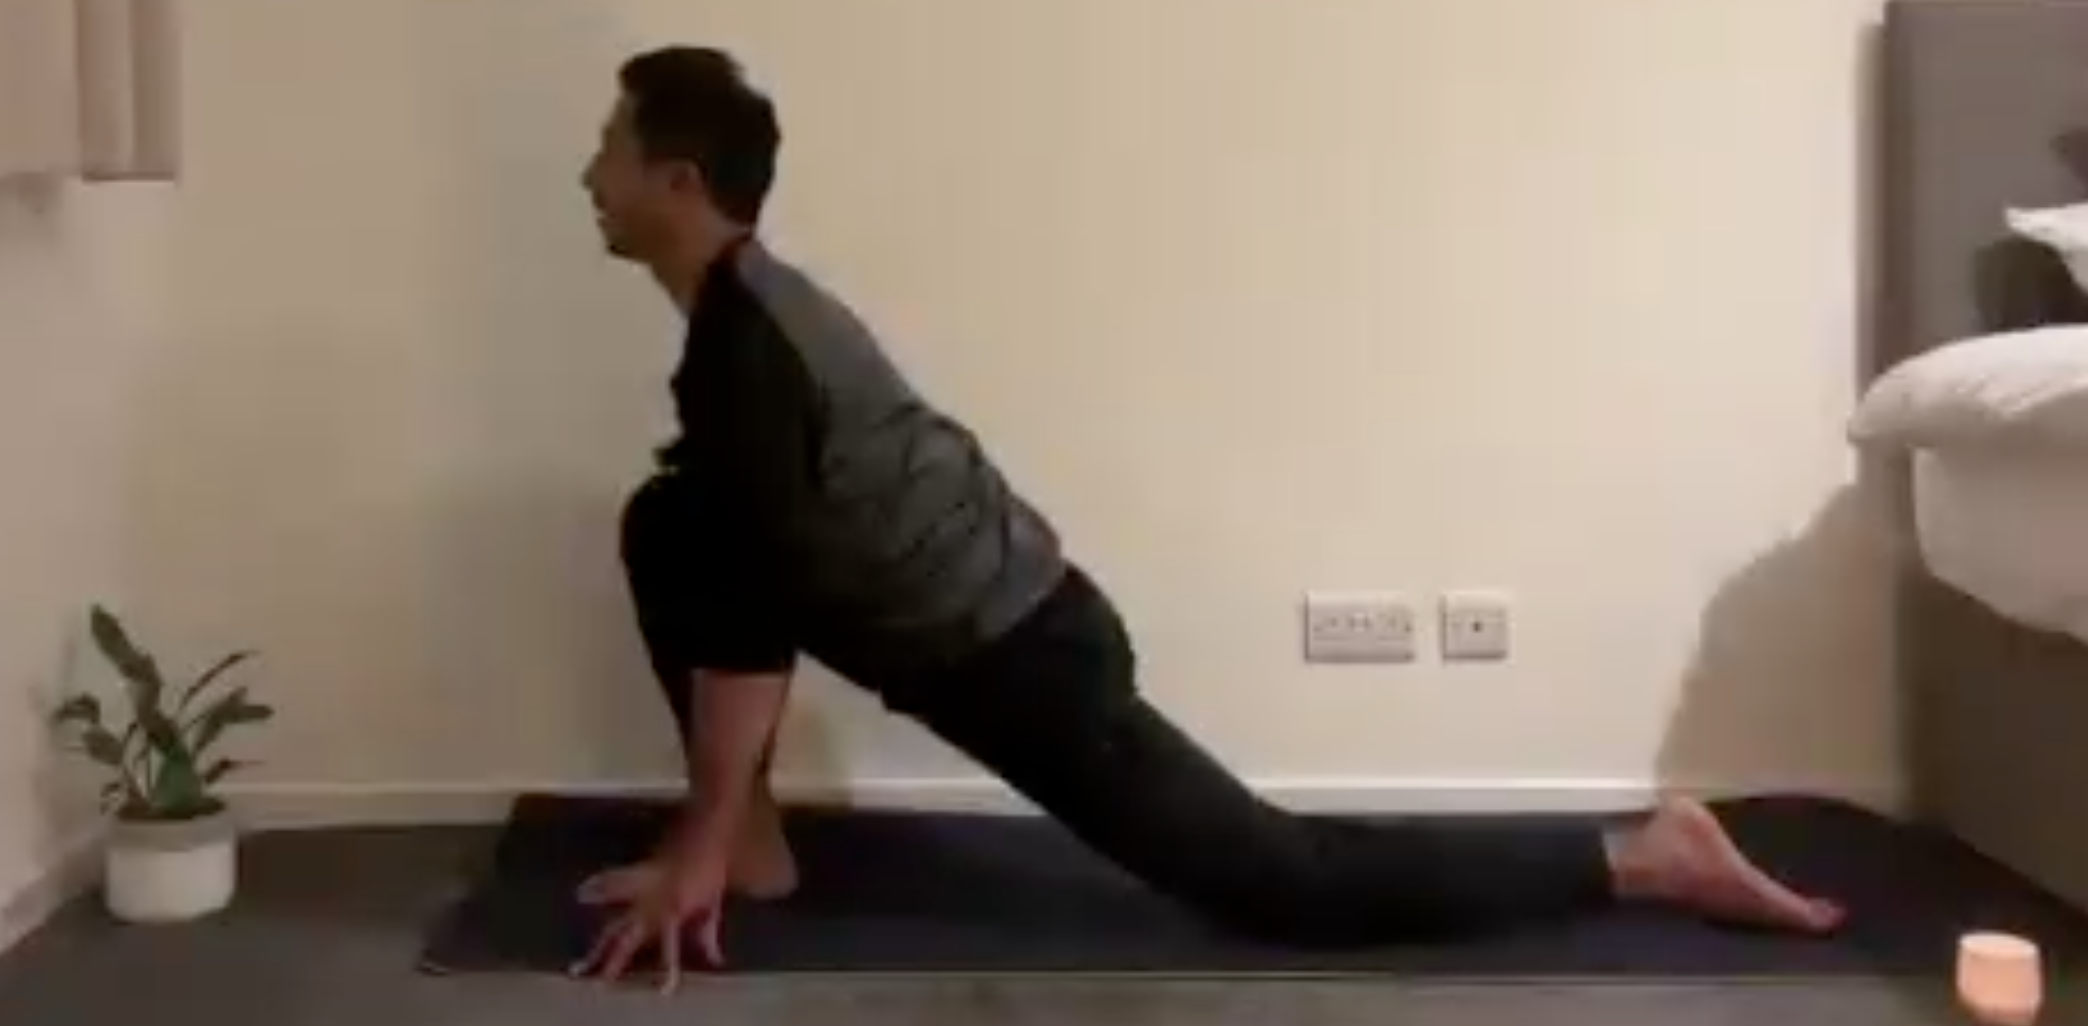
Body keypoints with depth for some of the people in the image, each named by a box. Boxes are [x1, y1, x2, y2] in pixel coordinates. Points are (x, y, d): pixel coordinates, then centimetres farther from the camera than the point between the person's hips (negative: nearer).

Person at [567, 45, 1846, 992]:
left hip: (1017, 653, -10)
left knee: (1282, 883, -3)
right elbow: (763, 559, 23)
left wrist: (698, 851, -20)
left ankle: (1647, 858, 2)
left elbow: (753, 612, -25)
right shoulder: (757, 301, 12)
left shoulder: (739, 345, -20)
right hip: (1001, 614, 10)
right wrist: (728, 818, 28)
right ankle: (758, 843, 12)